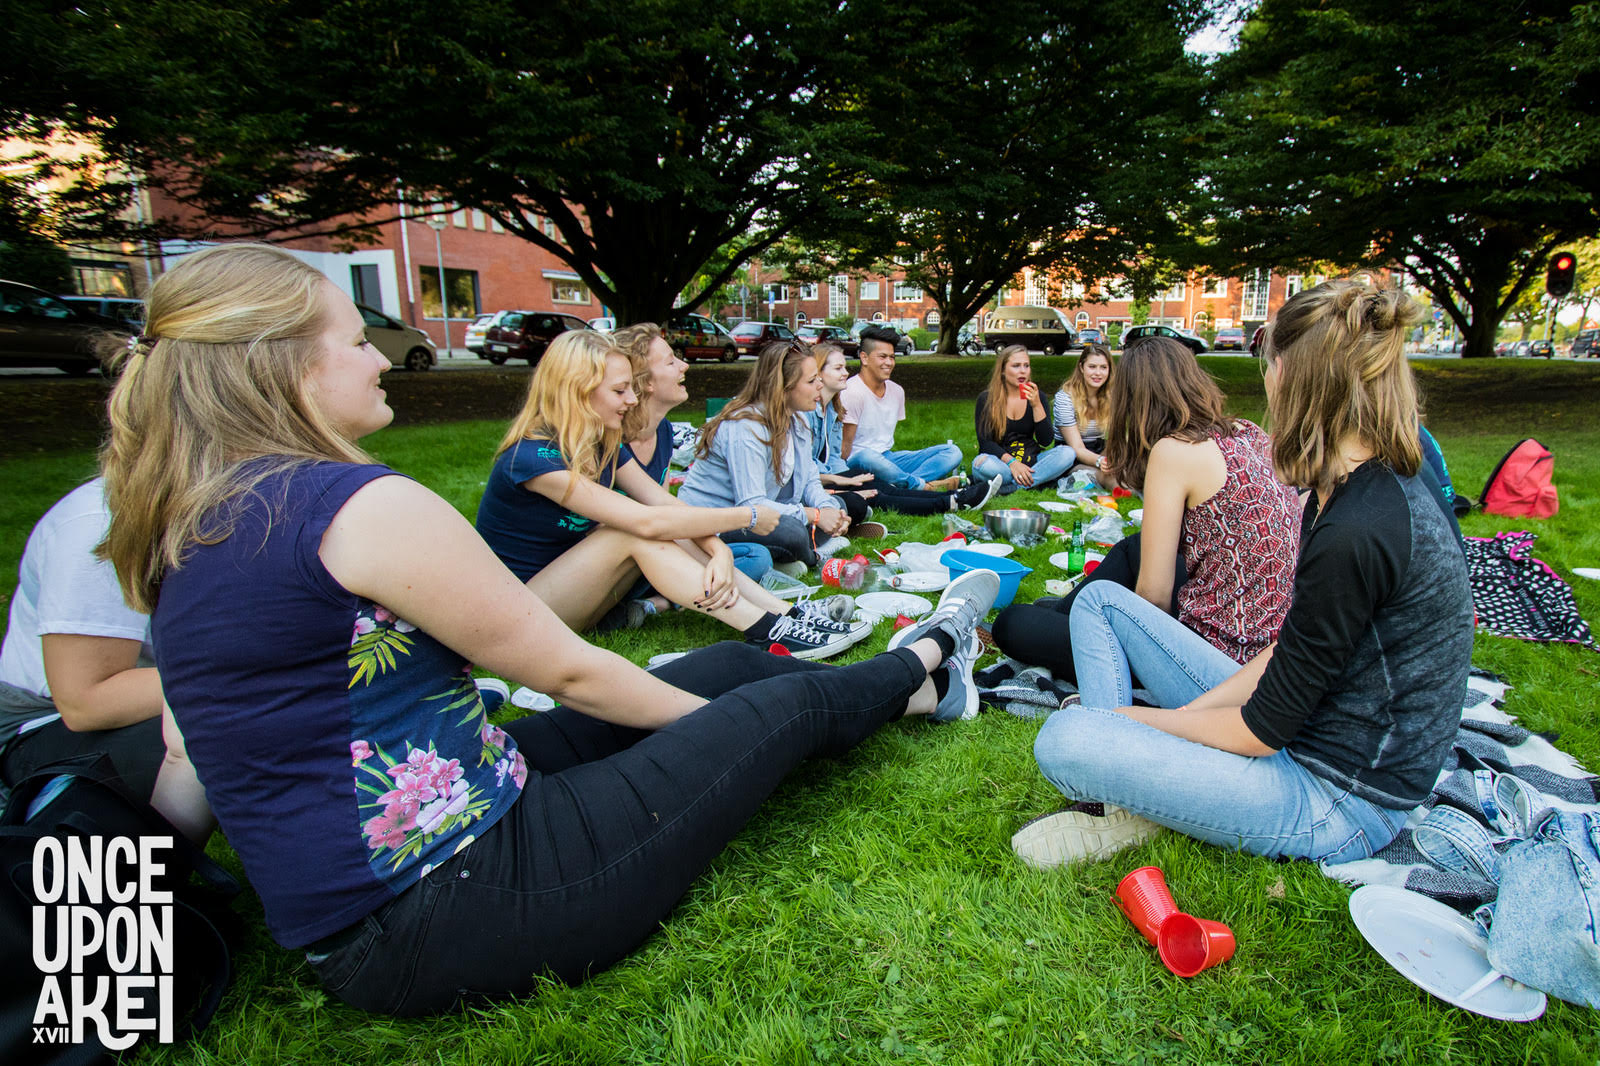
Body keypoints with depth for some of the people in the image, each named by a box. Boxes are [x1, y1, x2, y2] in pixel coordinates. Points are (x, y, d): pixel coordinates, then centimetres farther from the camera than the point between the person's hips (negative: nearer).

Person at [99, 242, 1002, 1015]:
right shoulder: (362, 503, -23)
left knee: (729, 665, 15)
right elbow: (567, 672, -16)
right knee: (790, 702, 4)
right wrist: (716, 721, 3)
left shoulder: (192, 531, 7)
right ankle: (922, 669, 36)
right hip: (456, 906, -9)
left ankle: (915, 675, 37)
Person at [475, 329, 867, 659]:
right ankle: (766, 632, -29)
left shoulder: (603, 445, 2)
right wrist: (747, 516, -24)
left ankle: (789, 613, -19)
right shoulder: (533, 458, -25)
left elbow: (667, 504, -8)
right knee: (636, 533, -28)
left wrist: (720, 552, -27)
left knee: (672, 534, -15)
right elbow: (647, 521, -31)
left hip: (572, 591, 7)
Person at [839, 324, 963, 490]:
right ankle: (921, 486, -24)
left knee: (952, 452, -4)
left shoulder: (897, 391, 11)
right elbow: (846, 443, -13)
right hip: (858, 461, -8)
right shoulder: (852, 392, -12)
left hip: (887, 459, 8)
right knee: (868, 457, -45)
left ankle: (900, 484, -30)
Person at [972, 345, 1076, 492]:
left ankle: (1008, 487, -27)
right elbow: (985, 442, -8)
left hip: (1030, 461, 4)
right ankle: (1037, 481, -23)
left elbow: (1046, 442, -2)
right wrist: (1012, 463, -23)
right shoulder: (986, 399, 0)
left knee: (1068, 454, -22)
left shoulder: (1036, 397, 7)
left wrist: (1036, 405, -12)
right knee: (981, 463, -36)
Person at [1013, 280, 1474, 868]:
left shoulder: (1355, 534, -29)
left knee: (1063, 740, -29)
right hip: (1301, 733, 10)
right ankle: (1116, 793, 1)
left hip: (1337, 804, -9)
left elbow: (1263, 729, -22)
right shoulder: (1388, 485, 2)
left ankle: (1126, 806, 3)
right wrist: (1195, 709, 0)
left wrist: (1145, 718, -6)